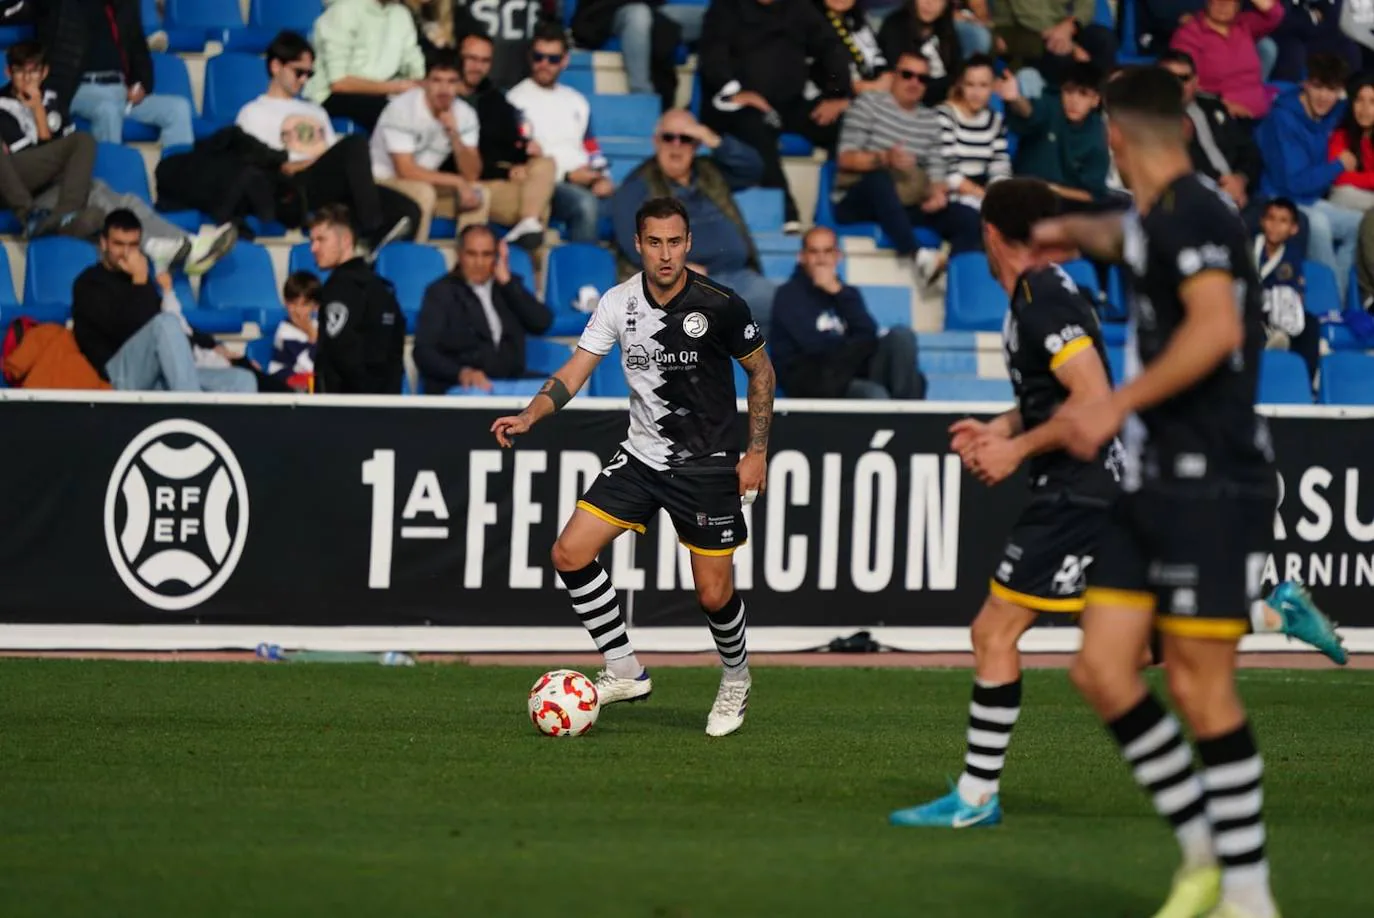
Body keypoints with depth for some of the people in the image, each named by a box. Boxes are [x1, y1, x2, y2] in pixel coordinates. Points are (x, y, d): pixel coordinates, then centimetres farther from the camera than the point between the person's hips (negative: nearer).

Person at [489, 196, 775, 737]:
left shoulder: (720, 306, -15)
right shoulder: (619, 303, -4)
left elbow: (761, 371, -1)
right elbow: (574, 371, -3)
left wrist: (757, 452, -4)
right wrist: (530, 415, -20)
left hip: (707, 464, -4)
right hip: (641, 458, 4)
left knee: (713, 594, -4)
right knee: (569, 554, -8)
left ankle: (736, 679, 27)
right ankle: (624, 673, 4)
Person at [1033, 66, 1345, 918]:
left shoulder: (1193, 213, -13)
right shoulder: (1158, 219, 16)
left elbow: (1218, 327, -29)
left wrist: (1117, 405, -28)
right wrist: (1068, 230, 62)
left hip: (1211, 486, -9)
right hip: (1158, 484, 9)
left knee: (1202, 687, -9)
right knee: (1103, 669, 4)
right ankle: (1207, 850, 13)